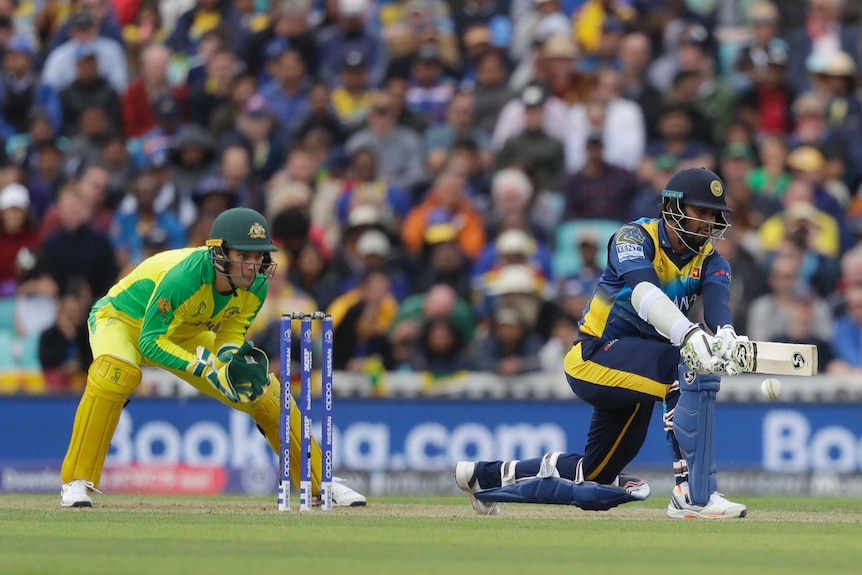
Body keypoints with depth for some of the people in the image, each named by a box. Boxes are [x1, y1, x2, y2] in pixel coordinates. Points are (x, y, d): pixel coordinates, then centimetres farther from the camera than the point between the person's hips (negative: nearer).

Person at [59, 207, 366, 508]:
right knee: (116, 371, -40)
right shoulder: (183, 276, -40)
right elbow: (151, 342, -35)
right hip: (122, 320, -6)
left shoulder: (255, 287, -20)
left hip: (185, 335, 6)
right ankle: (76, 482, -31)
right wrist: (209, 370, -43)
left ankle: (321, 483, 13)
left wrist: (231, 357, -29)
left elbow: (231, 331, -6)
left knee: (265, 389, -2)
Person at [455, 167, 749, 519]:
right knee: (692, 365, -32)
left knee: (595, 481, 14)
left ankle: (488, 476, 37)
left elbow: (717, 304, -18)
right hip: (596, 357, -7)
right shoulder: (636, 238, -13)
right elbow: (643, 293, -34)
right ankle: (693, 495, -35)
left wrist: (726, 336, -44)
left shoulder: (710, 260, 4)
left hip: (634, 369, 7)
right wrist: (690, 335, -52)